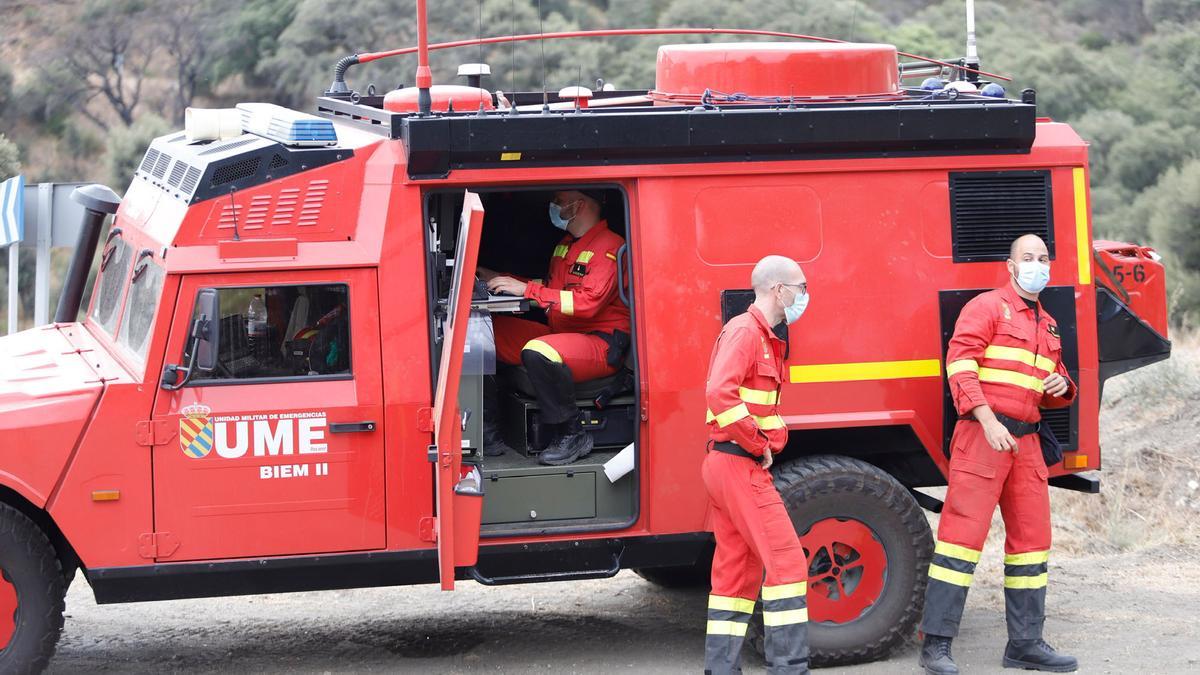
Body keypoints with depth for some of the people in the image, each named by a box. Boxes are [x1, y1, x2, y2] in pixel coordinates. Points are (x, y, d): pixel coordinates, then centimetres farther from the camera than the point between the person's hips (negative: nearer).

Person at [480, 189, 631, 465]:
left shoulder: (609, 247, -12)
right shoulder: (566, 244, 18)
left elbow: (588, 303, -23)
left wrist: (526, 289, -23)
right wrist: (501, 280, 15)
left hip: (602, 343, -9)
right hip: (559, 334, 9)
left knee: (537, 352, -39)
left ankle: (572, 437, -21)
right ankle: (487, 434, -5)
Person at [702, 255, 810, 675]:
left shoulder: (762, 337, 19)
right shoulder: (745, 331, -13)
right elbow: (720, 394, -27)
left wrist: (763, 443, 10)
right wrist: (760, 446, -19)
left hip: (726, 466, 10)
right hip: (740, 464, -10)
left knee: (737, 572, 9)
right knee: (786, 561, -10)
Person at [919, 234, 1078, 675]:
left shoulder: (1048, 325, 20)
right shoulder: (987, 307, -2)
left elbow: (1054, 388, 31)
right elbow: (960, 365, -13)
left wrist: (1061, 387, 6)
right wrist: (989, 421, -22)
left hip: (1025, 440, 8)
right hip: (982, 436, -8)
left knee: (1031, 539, 9)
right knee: (963, 532, -11)